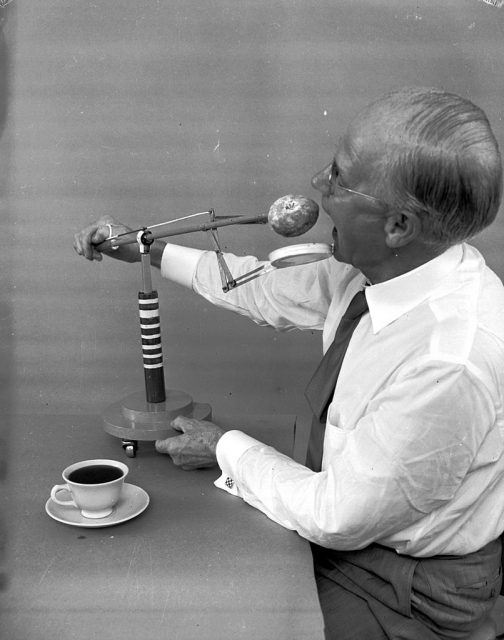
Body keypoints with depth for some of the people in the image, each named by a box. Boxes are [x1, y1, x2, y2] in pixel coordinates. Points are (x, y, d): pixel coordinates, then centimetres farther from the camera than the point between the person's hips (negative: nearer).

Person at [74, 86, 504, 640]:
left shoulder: (450, 365, -37)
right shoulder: (386, 262, -12)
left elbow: (338, 519, -25)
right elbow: (271, 292, 5)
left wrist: (227, 448, -11)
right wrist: (147, 250, 8)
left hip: (408, 587, -6)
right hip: (350, 525, 7)